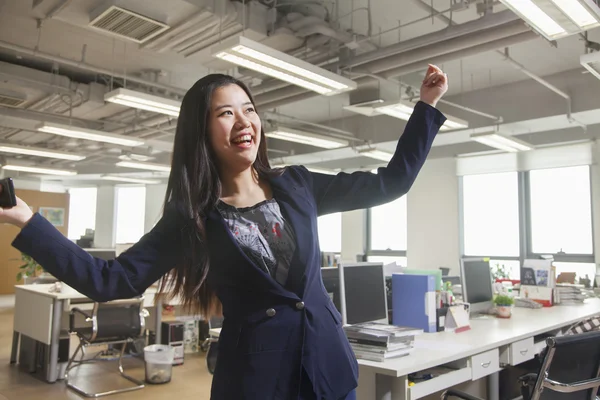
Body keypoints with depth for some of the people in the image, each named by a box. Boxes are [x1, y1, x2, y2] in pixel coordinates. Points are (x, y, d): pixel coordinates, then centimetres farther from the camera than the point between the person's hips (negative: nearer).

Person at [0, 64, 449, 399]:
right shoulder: (191, 217, -4)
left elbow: (391, 181, 7)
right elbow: (114, 279, -9)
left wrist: (427, 104, 7)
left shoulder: (297, 186, 1)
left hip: (329, 364, 3)